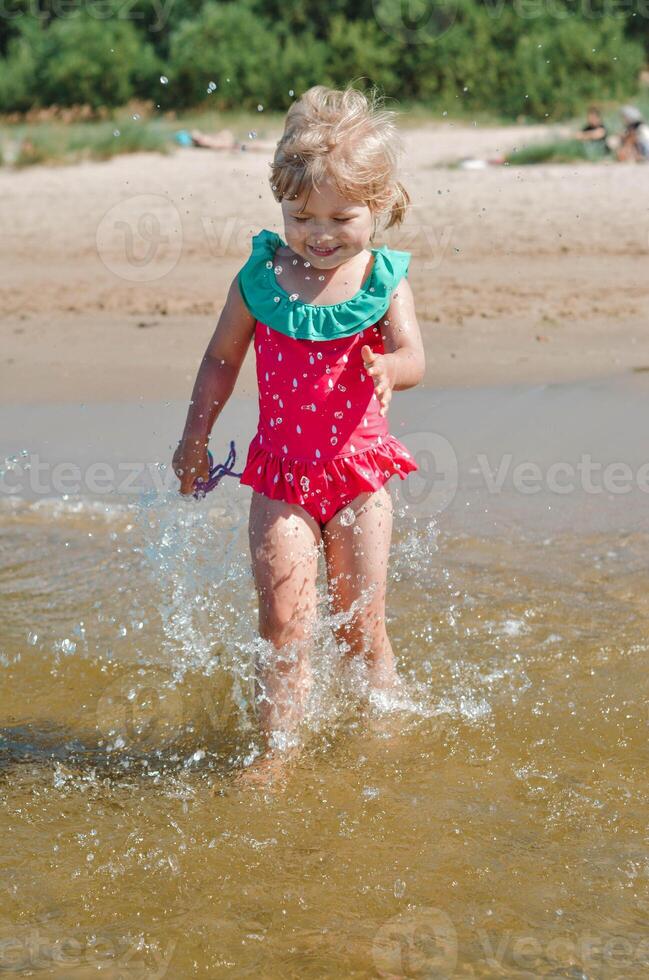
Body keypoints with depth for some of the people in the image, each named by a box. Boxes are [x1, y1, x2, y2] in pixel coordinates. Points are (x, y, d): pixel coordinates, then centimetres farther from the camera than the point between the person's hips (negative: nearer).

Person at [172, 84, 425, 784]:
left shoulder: (383, 279, -7)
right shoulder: (260, 277, -4)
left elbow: (412, 355, -19)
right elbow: (221, 359, 8)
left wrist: (389, 367, -43)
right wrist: (195, 438, 9)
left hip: (357, 470, 0)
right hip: (280, 475, 0)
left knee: (360, 625, 8)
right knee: (284, 621, -7)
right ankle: (276, 752, 0)